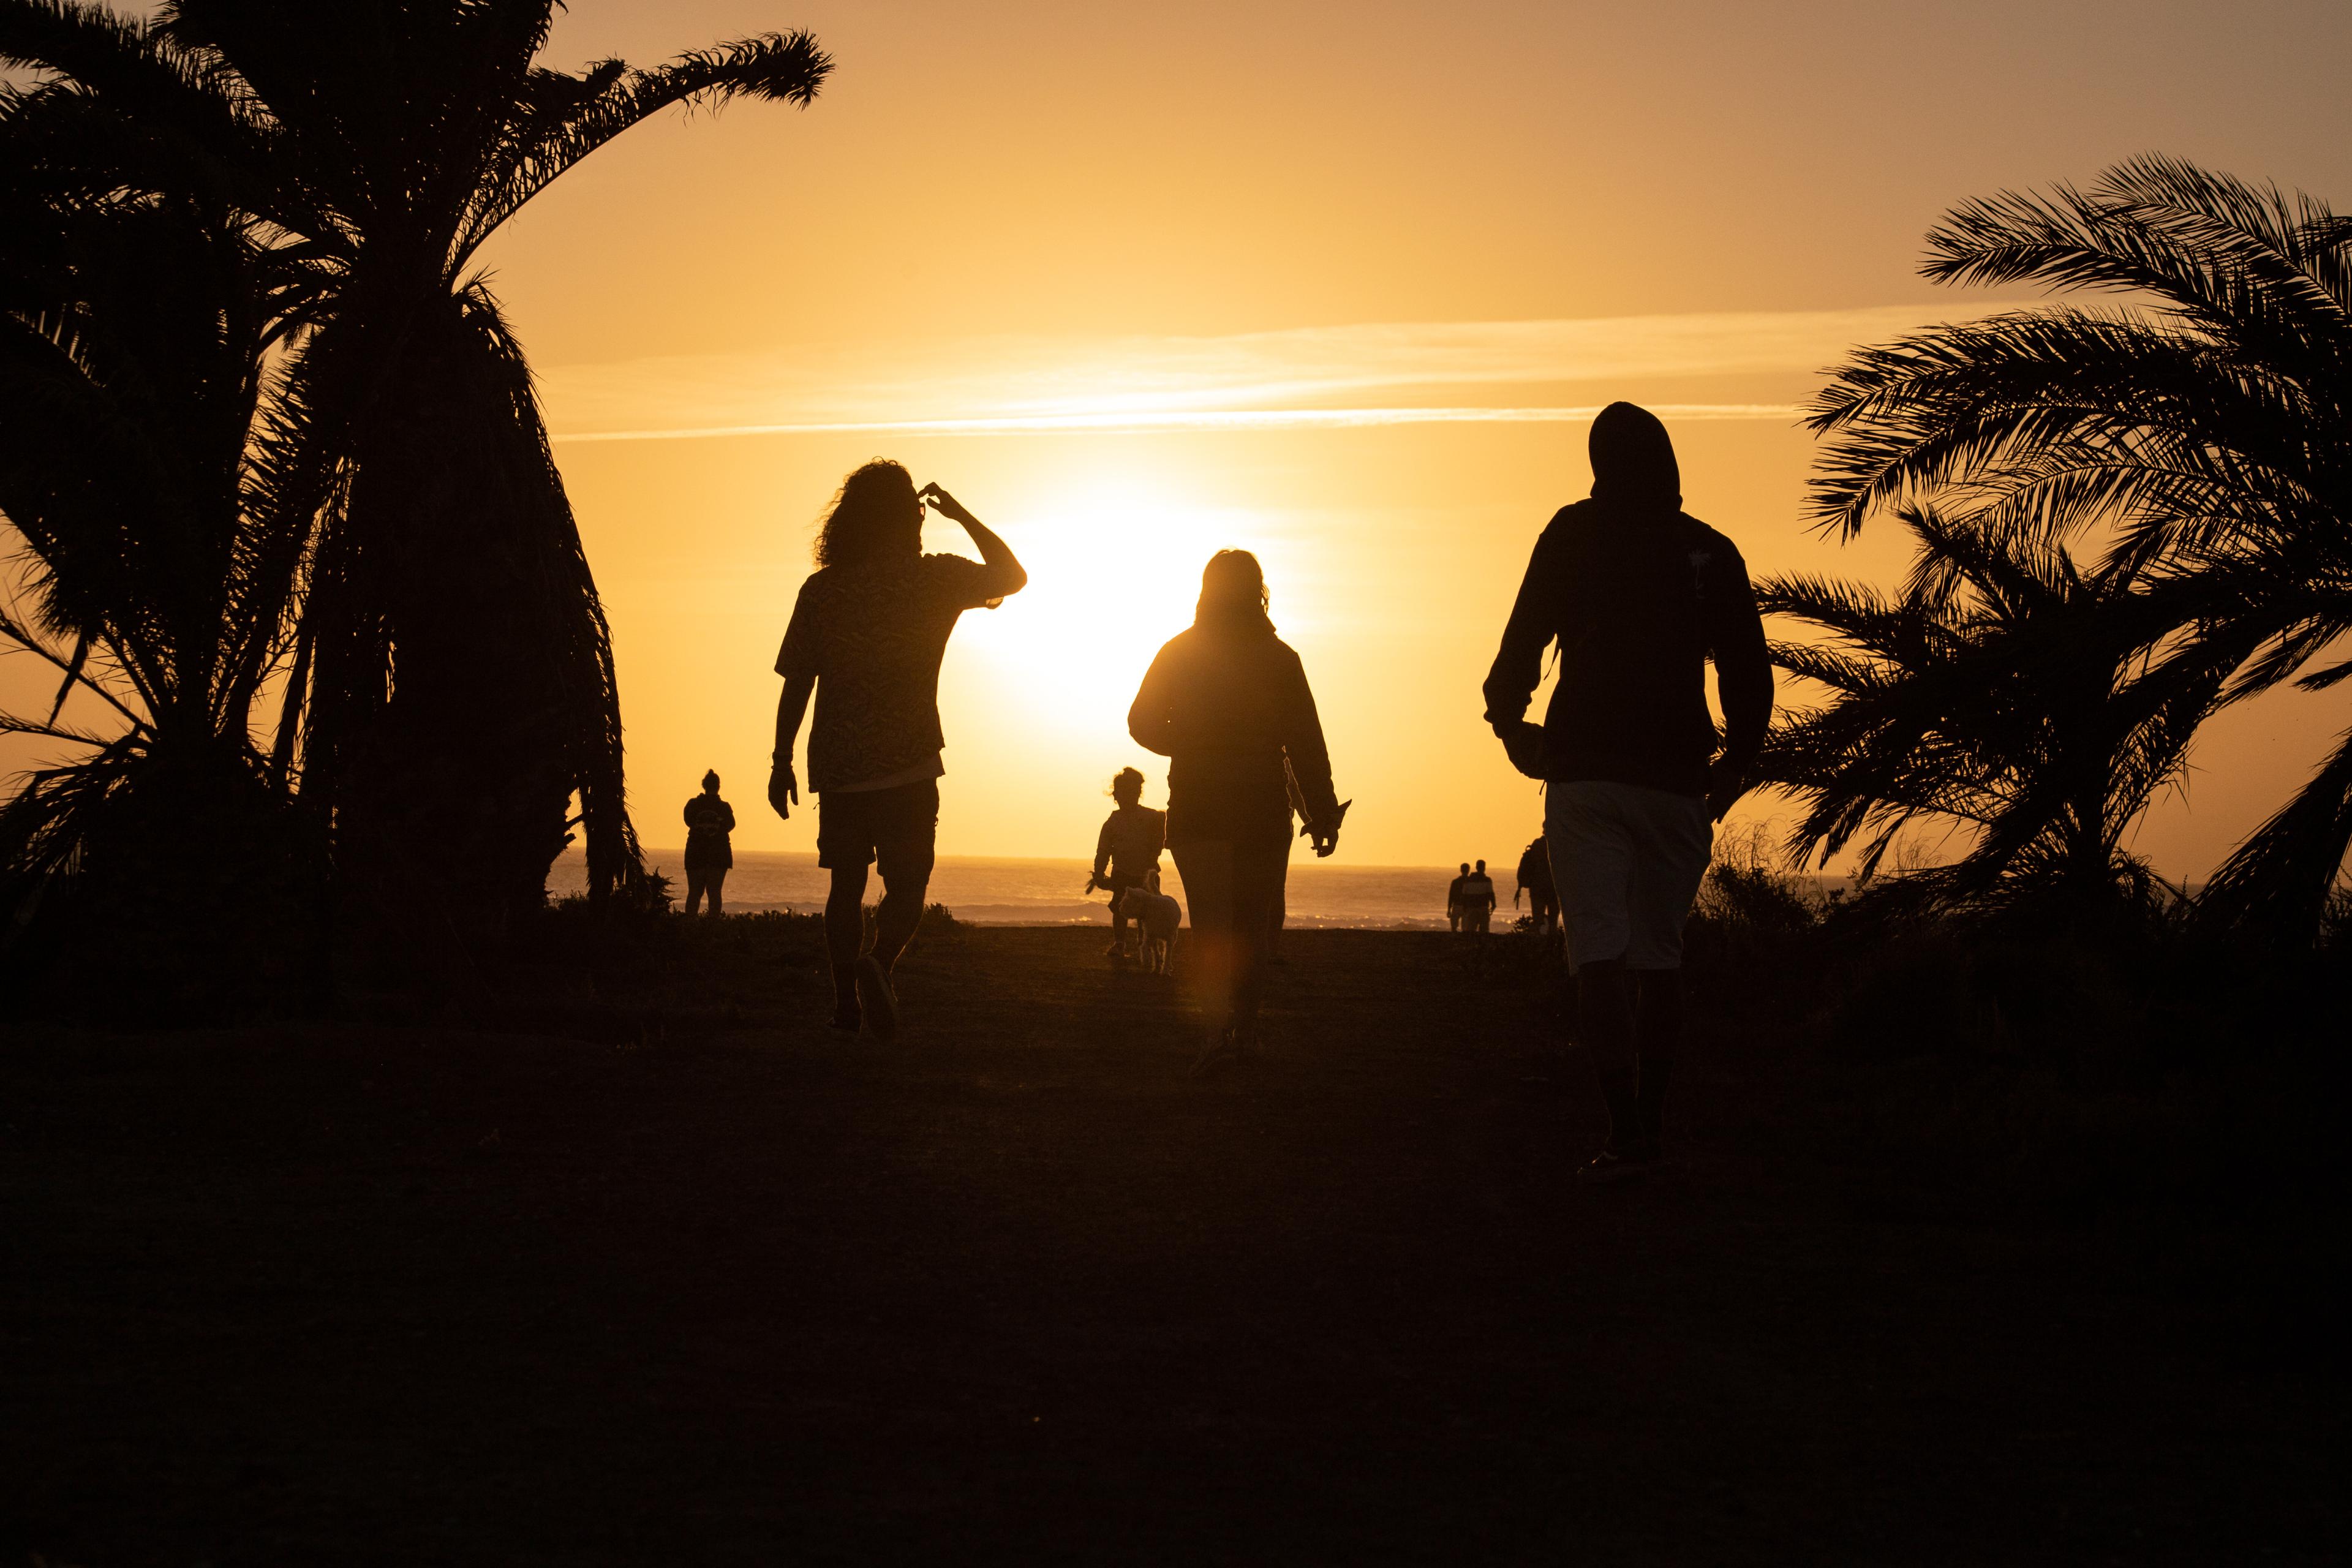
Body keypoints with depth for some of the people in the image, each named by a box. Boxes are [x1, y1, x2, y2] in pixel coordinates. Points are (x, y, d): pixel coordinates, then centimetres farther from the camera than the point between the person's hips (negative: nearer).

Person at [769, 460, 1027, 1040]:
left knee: (847, 886, 15)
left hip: (838, 767, 2)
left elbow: (797, 683, 0)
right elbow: (1011, 575, 12)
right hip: (907, 768, -2)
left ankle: (847, 1003, 16)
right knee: (906, 886, 3)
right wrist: (962, 515, 19)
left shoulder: (821, 589, 0)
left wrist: (782, 762, 7)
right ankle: (878, 964, -25)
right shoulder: (935, 579, -4)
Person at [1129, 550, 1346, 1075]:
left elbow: (1143, 723, 4)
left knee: (1210, 922, -7)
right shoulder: (1279, 658, 1)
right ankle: (1245, 1031, 19)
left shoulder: (1179, 653, 4)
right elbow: (1306, 742, -4)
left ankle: (1218, 1028, -27)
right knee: (1251, 923, 14)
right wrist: (1322, 813, -2)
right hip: (1263, 805, 0)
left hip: (1196, 803, 0)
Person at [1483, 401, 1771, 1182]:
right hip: (1675, 776, 2)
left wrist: (1508, 716, 12)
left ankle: (1624, 1125, -17)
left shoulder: (1575, 533, 1)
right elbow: (1749, 677, 7)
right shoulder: (1711, 552, 7)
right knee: (1660, 955, 14)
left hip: (1586, 774, -2)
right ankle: (1650, 1120, 18)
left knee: (1600, 954, -5)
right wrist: (1733, 767, 17)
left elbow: (1524, 639, -4)